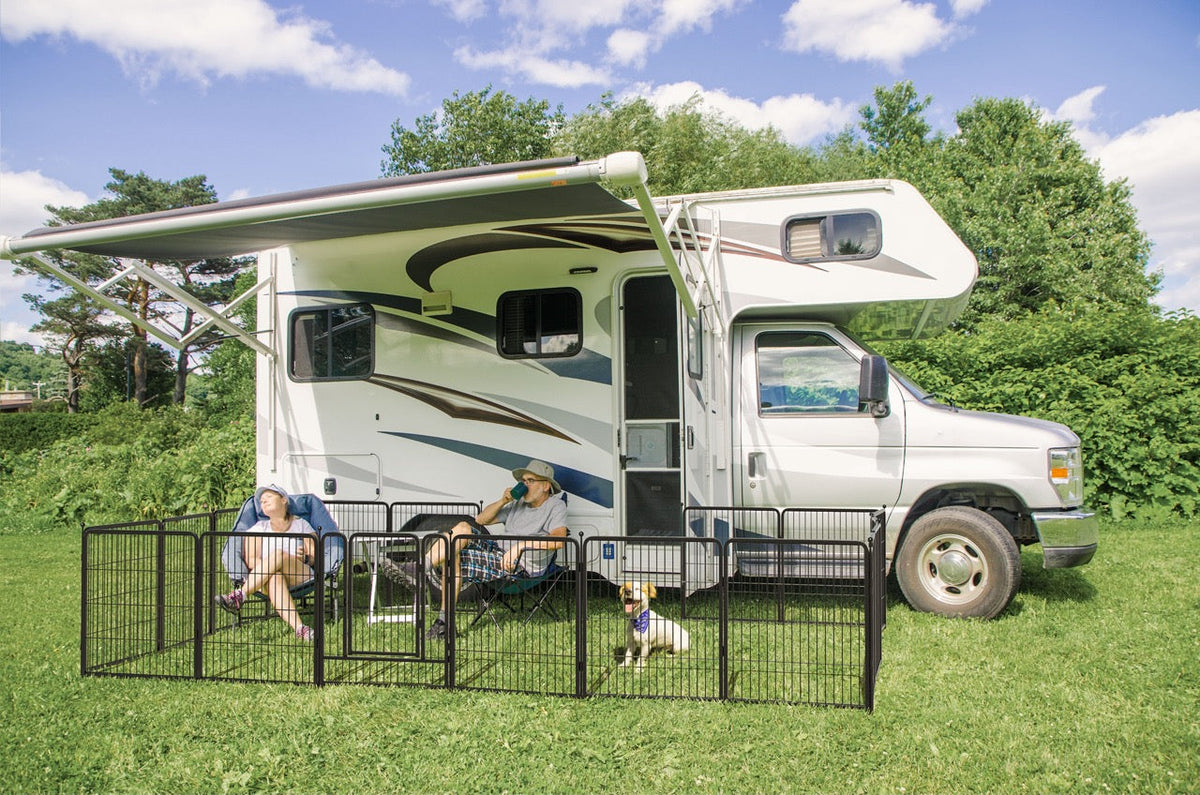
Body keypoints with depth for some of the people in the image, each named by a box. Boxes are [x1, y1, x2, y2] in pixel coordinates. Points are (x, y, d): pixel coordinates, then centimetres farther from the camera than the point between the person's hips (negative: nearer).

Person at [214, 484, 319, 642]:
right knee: (274, 577, -40)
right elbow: (250, 560, 7)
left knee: (278, 554, -33)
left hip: (301, 577, 0)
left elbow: (317, 557, 12)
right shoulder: (259, 528, 23)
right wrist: (268, 565, -11)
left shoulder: (301, 525, 21)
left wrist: (306, 558, -11)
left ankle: (239, 596, -39)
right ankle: (299, 628, -57)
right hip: (265, 580, 0)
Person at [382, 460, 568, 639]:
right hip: (498, 549, 8)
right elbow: (481, 520, 21)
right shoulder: (520, 502, 22)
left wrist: (521, 545, -28)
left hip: (520, 566, -8)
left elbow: (559, 539, -22)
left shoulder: (556, 505, -1)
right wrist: (503, 501, 4)